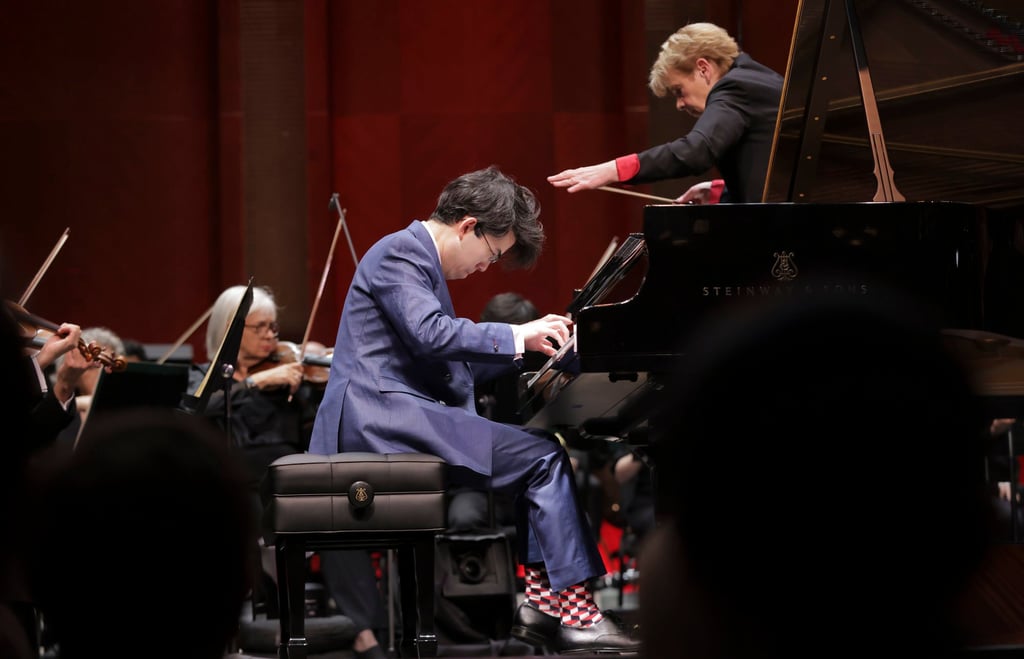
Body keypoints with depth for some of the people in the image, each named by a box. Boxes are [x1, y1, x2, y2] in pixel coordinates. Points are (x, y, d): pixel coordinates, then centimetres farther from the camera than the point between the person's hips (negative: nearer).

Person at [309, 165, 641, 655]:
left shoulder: (420, 258, 24)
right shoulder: (400, 253, -8)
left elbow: (456, 364, 24)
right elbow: (432, 335, -23)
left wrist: (528, 346, 15)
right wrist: (515, 336, -16)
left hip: (403, 415, 10)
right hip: (383, 413, -10)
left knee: (540, 453, 7)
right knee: (543, 458, -16)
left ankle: (540, 602, -2)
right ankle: (576, 613, -16)